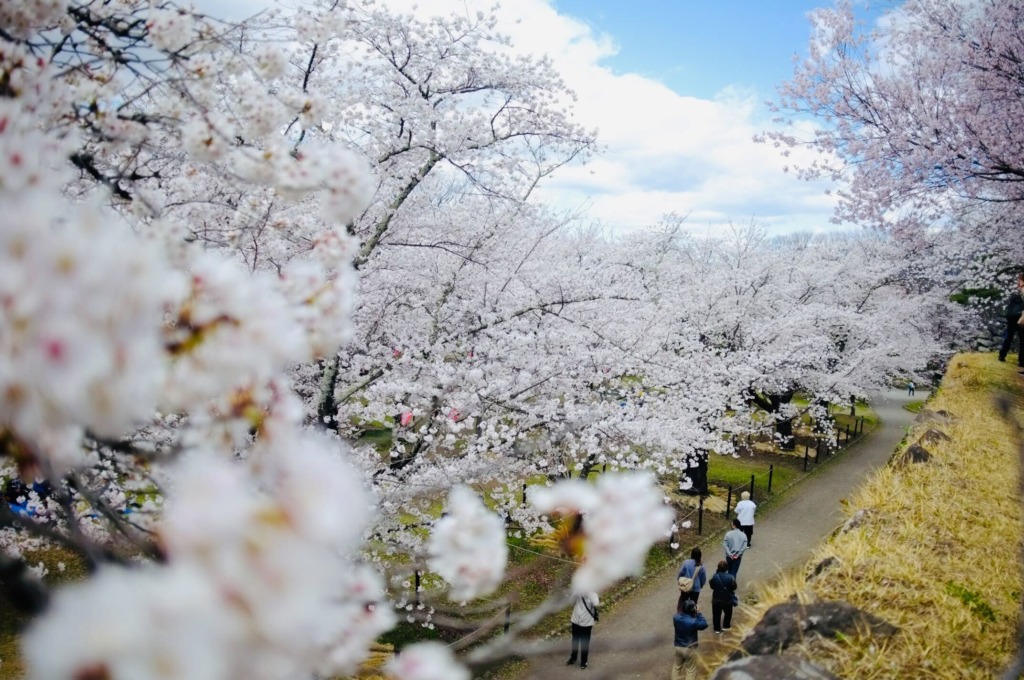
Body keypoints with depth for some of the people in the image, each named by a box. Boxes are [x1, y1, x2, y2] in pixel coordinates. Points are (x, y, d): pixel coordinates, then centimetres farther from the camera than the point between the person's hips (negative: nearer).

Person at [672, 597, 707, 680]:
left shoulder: (676, 618, -14)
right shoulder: (693, 621, -27)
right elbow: (704, 624, -10)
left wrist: (678, 610, 3)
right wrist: (698, 613, -9)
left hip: (678, 647, 4)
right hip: (690, 649, -4)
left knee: (677, 666, 23)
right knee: (691, 670, 15)